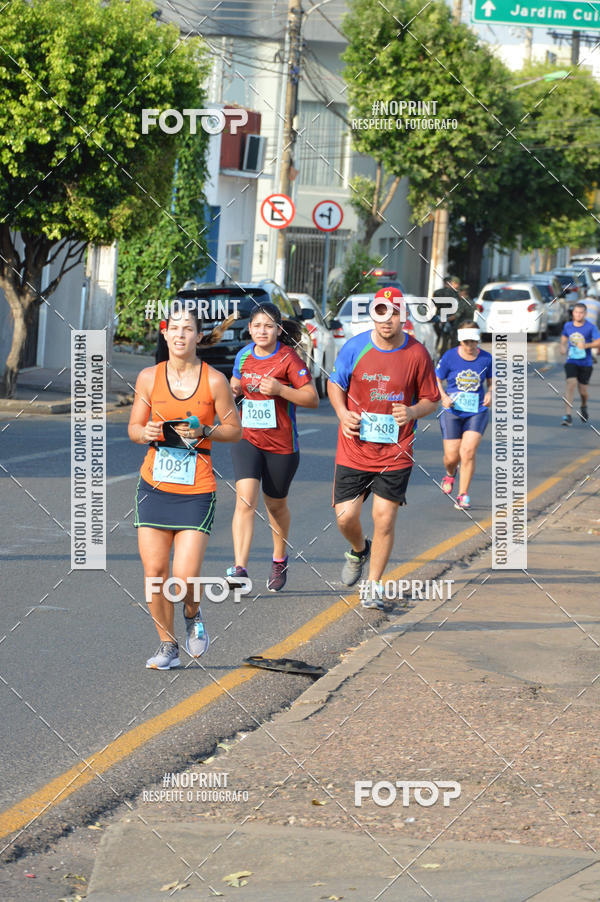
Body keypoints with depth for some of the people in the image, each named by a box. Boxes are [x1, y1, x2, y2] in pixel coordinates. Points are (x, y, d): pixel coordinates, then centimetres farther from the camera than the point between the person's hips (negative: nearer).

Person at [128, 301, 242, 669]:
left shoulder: (214, 381, -4)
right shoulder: (149, 377, 2)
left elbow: (235, 430, 4)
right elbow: (135, 427, 11)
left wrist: (204, 432, -14)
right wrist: (146, 433, -12)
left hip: (197, 490, -2)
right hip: (154, 485, 2)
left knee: (185, 576, -11)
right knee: (155, 571, 0)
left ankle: (193, 615, 24)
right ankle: (167, 646, 17)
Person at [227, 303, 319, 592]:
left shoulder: (288, 358, -10)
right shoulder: (244, 355, 3)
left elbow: (312, 398, -12)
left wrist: (279, 389, -25)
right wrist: (235, 389, -1)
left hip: (281, 443, -2)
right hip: (246, 438, 2)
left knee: (276, 504, 15)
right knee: (245, 500, -16)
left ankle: (280, 560, 41)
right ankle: (239, 568, -24)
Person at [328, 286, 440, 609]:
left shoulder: (417, 354, -5)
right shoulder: (355, 347, -4)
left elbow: (431, 400, 6)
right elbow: (335, 384, 10)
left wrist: (412, 412, -16)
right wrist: (342, 413, -9)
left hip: (395, 452, -1)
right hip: (355, 449, 1)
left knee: (384, 520, -3)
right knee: (346, 517, -1)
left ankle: (373, 587, 12)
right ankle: (358, 551, 35)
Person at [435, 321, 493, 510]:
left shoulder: (486, 358, -1)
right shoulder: (450, 357, -5)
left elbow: (491, 381, 14)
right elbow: (437, 380, 5)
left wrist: (489, 393, -7)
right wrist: (444, 397, -12)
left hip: (477, 412, 0)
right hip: (452, 412, 0)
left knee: (468, 452, -16)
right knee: (451, 457, 0)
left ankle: (463, 496, -6)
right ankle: (450, 475, 39)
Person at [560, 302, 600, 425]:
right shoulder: (568, 326, 3)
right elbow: (564, 337, 22)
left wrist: (586, 345, -27)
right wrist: (563, 346, 1)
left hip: (585, 363, -1)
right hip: (571, 361, 1)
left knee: (583, 390, 6)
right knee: (571, 384, -19)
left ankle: (584, 407, 42)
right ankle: (568, 415, -23)